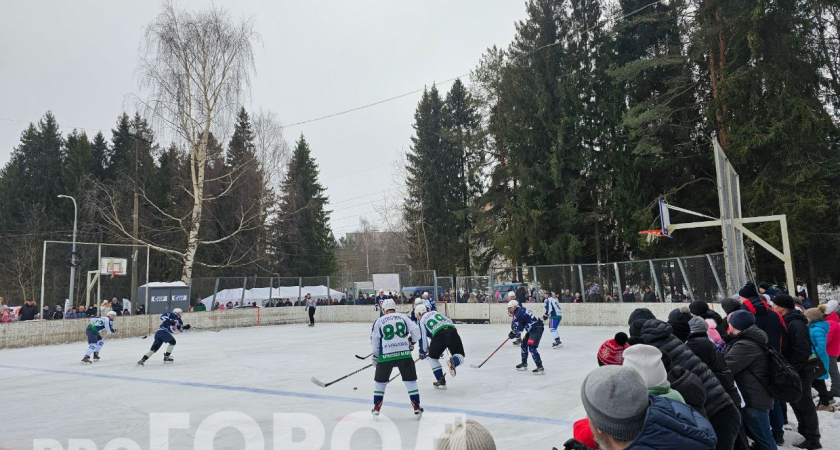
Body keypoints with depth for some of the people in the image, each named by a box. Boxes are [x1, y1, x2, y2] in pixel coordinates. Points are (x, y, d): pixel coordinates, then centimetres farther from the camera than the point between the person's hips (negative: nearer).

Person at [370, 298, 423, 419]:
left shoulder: (379, 321, 9)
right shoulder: (403, 317, 10)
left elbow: (374, 341, 10)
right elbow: (415, 330, 2)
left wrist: (375, 355, 24)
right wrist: (412, 341, 21)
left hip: (386, 355, 0)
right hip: (404, 354, 0)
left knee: (380, 381, 18)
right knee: (410, 380, 12)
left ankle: (376, 409, 19)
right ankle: (417, 408, 11)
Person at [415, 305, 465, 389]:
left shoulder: (422, 320, 21)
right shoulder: (435, 312, 33)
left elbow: (423, 337, 19)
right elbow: (449, 321, 27)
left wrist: (424, 351, 31)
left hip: (439, 335, -3)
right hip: (452, 331, 3)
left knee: (432, 357, 20)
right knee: (460, 356, 13)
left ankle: (441, 381, 14)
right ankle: (454, 362, -24)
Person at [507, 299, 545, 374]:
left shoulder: (518, 314, -18)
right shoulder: (521, 310, 12)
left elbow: (519, 328, -16)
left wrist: (512, 334, 1)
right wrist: (513, 331, 14)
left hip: (537, 329, -11)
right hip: (532, 329, 11)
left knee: (531, 347, -19)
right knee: (523, 344, 18)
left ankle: (540, 368, -20)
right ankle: (524, 364, 31)